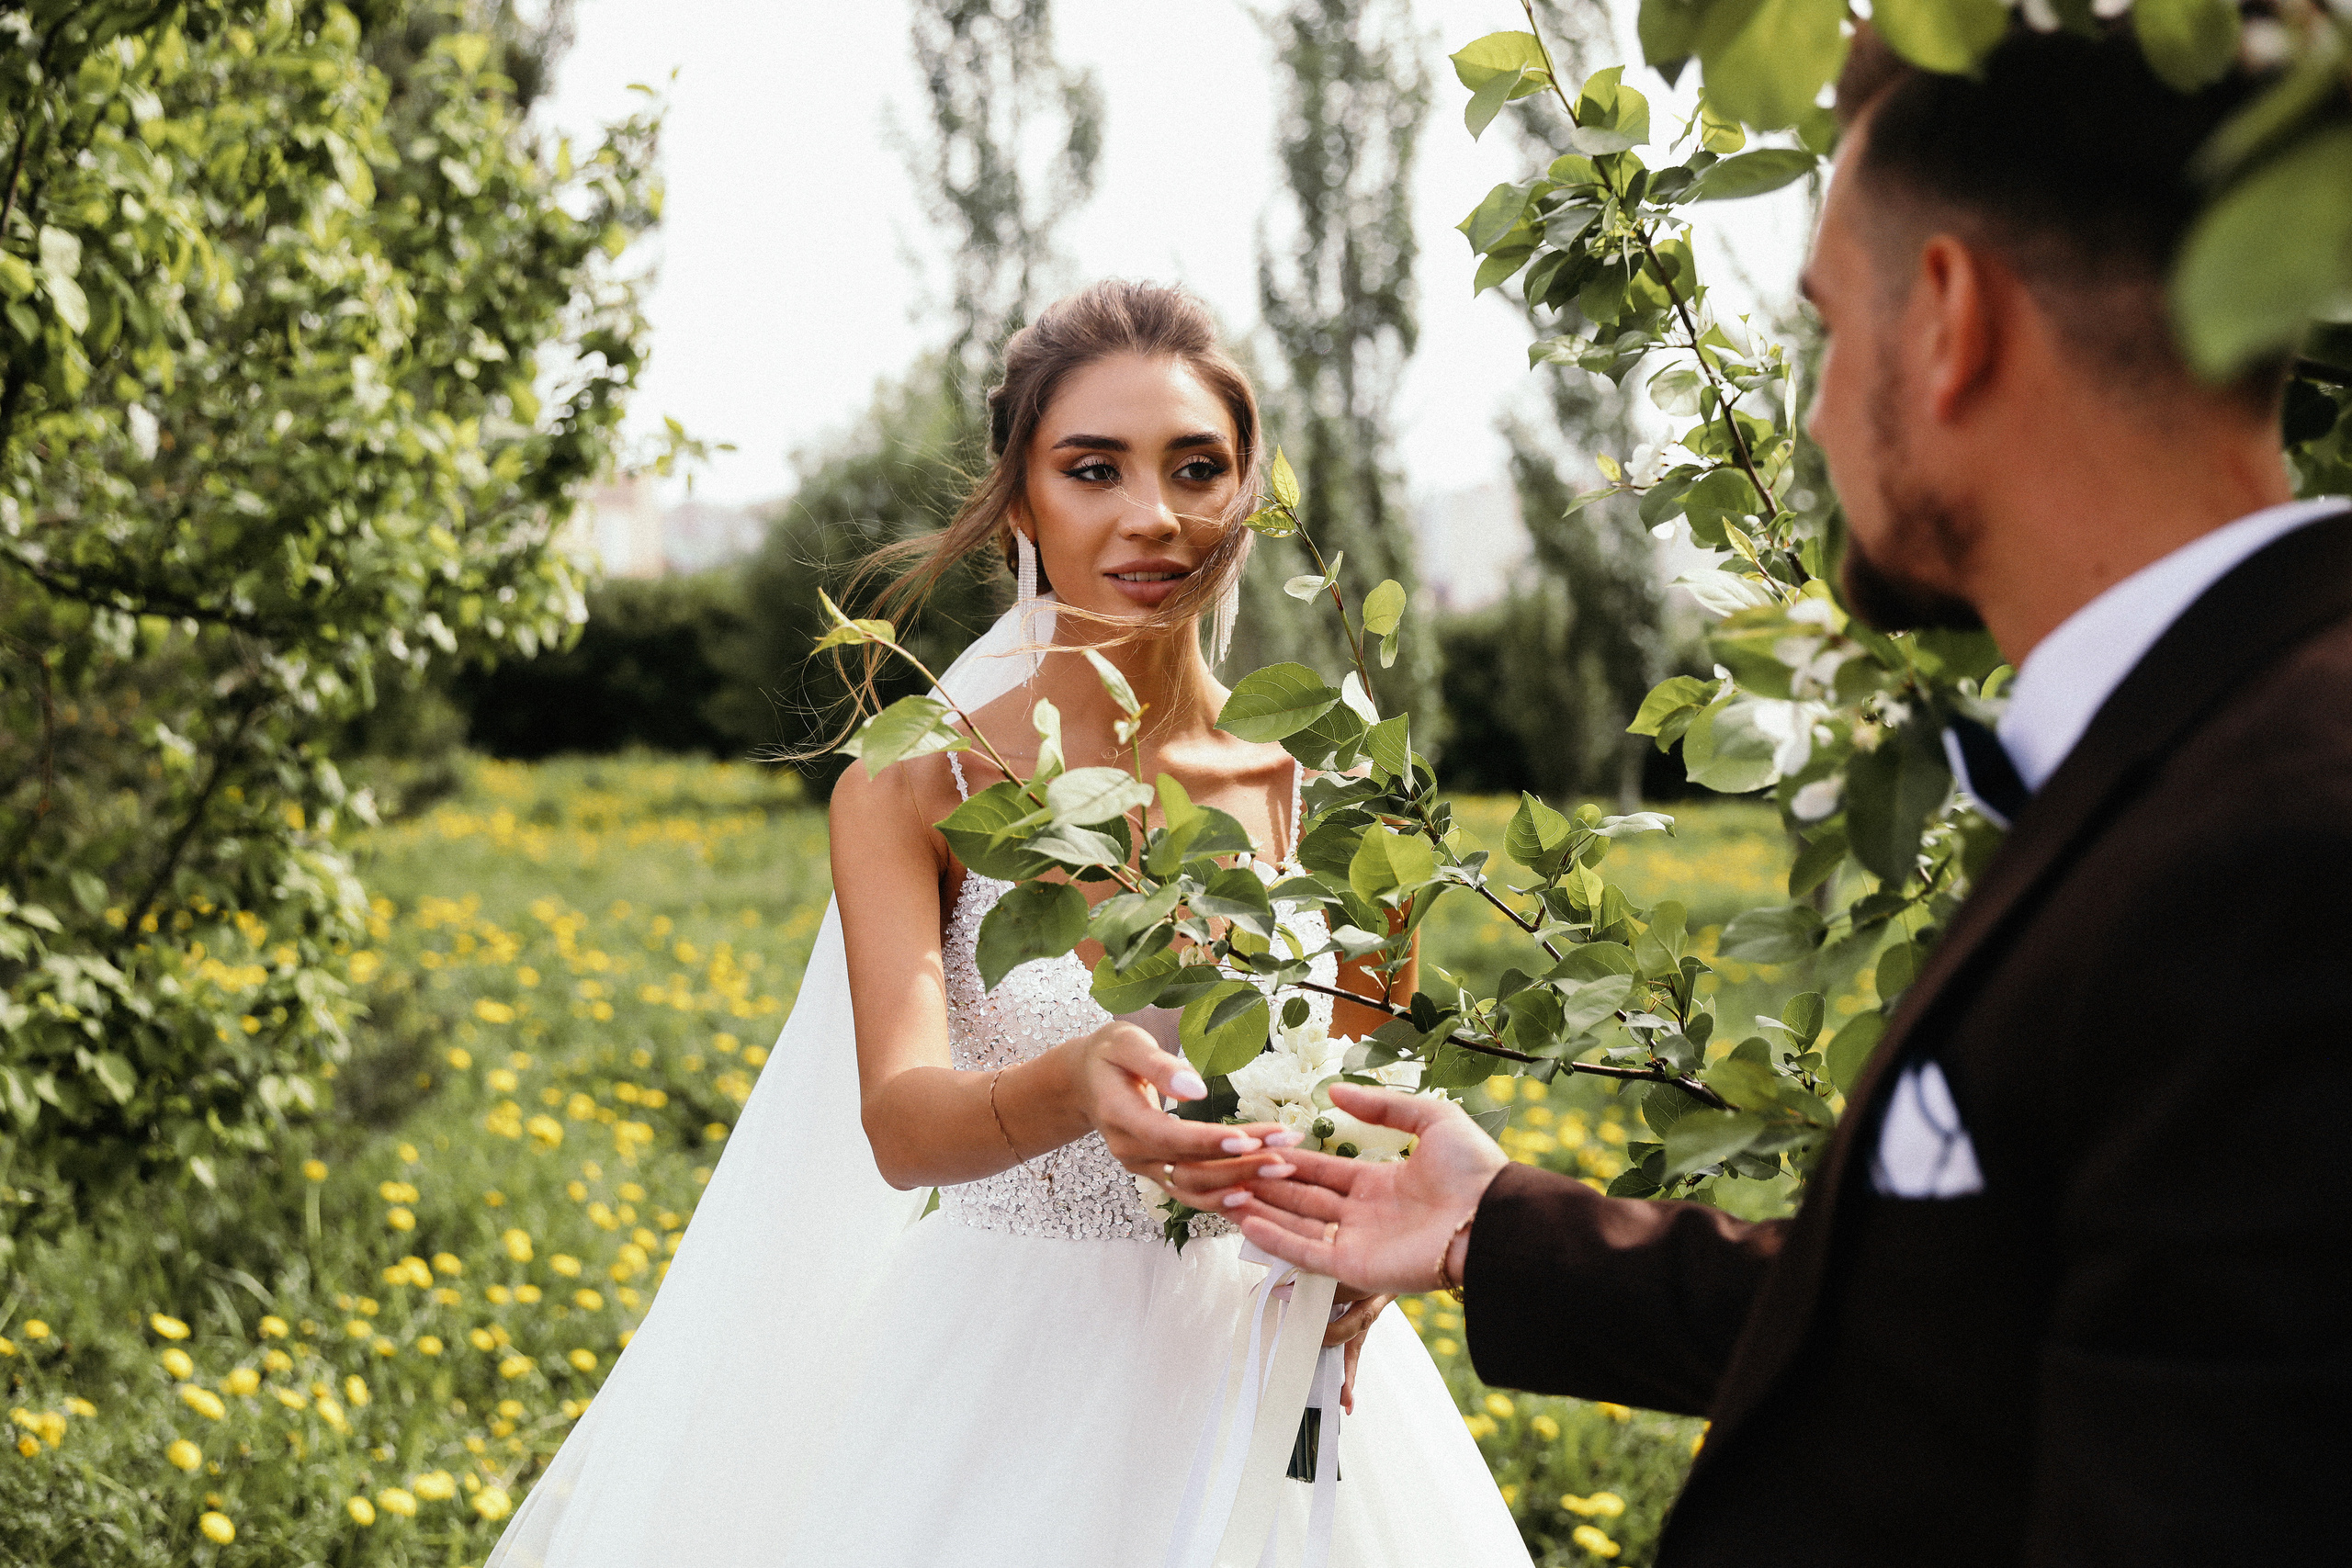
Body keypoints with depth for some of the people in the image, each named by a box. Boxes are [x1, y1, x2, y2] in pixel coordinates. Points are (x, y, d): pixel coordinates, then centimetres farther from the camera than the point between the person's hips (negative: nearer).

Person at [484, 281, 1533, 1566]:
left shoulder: (1315, 786, -2)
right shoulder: (911, 791, -9)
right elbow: (899, 1123, -22)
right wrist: (1071, 1088, -43)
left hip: (1250, 1367, 2)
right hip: (1003, 1374, -2)